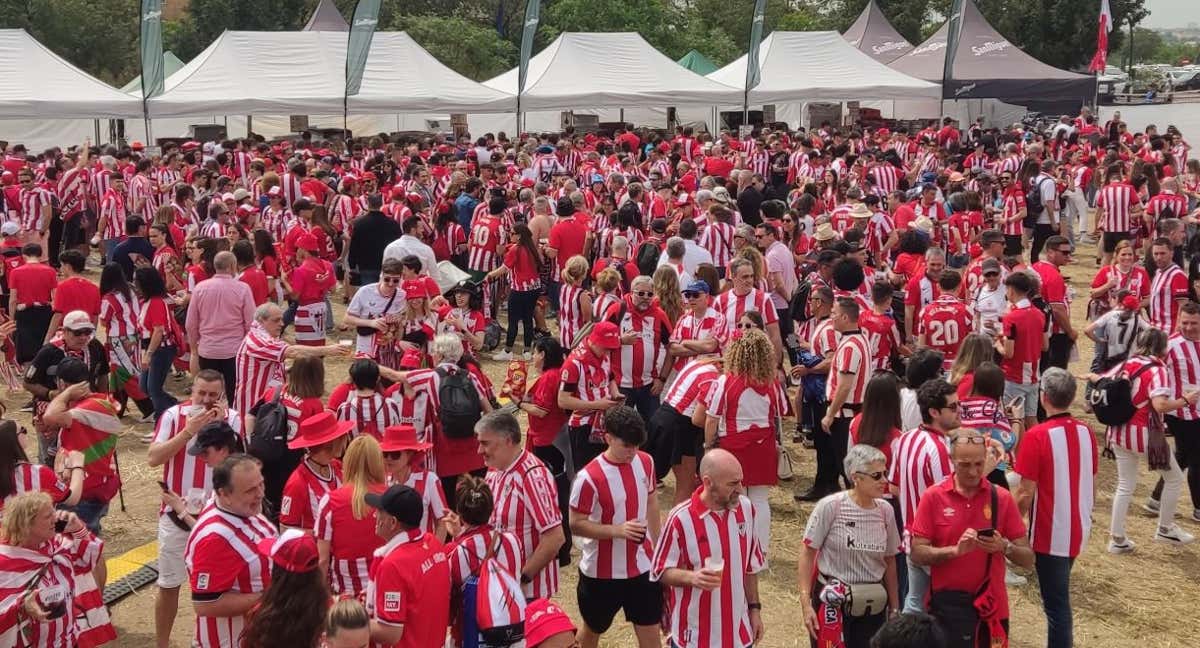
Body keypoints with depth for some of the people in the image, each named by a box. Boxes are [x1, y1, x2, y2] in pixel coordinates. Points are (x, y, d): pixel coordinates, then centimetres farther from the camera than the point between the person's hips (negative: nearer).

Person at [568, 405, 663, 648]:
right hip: (601, 571, -4)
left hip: (642, 566, 4)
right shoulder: (589, 477, -22)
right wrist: (617, 530, -29)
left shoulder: (645, 462, -5)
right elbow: (576, 525, -17)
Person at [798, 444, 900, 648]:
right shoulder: (830, 506, -13)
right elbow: (808, 554, -7)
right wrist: (806, 603, -11)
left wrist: (895, 607, 14)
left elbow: (889, 561, 11)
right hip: (833, 603, -4)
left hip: (873, 606, 4)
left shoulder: (886, 511, 0)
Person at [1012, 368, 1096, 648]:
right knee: (1059, 596, 22)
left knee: (1056, 604, 2)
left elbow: (1026, 494, -18)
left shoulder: (1037, 436, -19)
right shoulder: (1086, 432, 0)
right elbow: (1092, 486, 10)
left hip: (1049, 534, -6)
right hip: (1078, 531, 6)